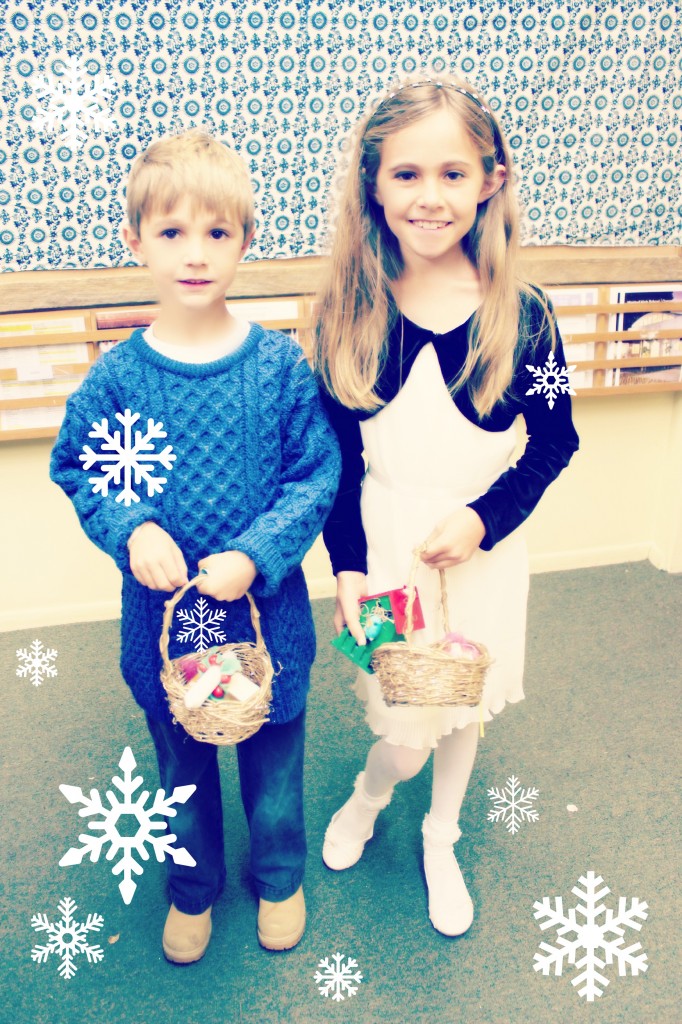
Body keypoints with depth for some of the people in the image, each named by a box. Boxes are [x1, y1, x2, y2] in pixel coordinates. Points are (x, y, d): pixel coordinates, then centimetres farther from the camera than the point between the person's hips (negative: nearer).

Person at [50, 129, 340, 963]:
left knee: (273, 759, 20)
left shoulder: (281, 364, -12)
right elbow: (78, 470, 1)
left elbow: (317, 476, -9)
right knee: (183, 766, 22)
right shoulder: (118, 375, -10)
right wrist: (131, 530, -18)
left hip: (266, 608, 0)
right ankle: (193, 889, 51)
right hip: (162, 611, 1)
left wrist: (255, 556, -21)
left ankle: (279, 879, 50)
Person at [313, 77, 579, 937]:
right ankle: (370, 792, 40)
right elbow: (333, 453, -3)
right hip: (381, 544, -1)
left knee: (465, 706, 18)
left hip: (480, 547, 1)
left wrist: (484, 517, -14)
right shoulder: (348, 310, -9)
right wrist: (347, 563, -9)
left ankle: (440, 839, 47)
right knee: (407, 730, 1)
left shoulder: (520, 313, -10)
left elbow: (554, 443, -1)